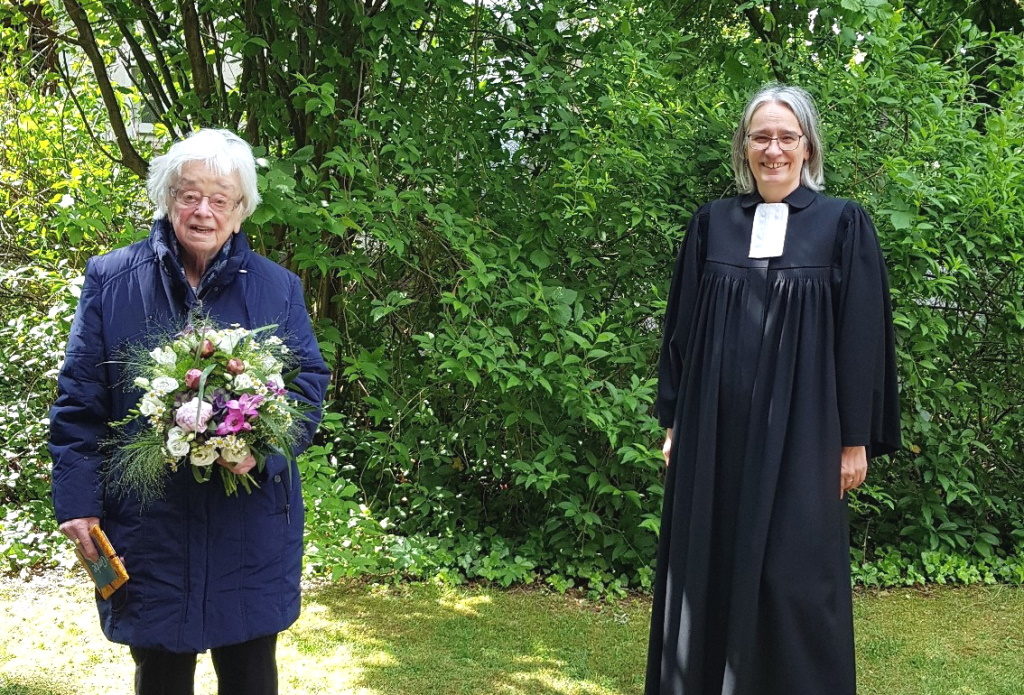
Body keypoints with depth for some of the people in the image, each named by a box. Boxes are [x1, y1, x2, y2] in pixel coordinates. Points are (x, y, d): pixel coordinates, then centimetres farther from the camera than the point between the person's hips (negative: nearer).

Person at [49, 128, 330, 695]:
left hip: (250, 520, 1)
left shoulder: (276, 288, 4)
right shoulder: (110, 280, 1)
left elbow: (309, 382, 2)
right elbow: (79, 399, 1)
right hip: (146, 518, 0)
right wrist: (77, 499, -6)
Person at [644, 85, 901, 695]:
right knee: (712, 569, 7)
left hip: (800, 432, -3)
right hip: (716, 429, 3)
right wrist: (674, 422, 7)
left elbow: (862, 335, -1)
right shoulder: (712, 224, 8)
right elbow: (682, 328, 10)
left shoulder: (843, 224, 1)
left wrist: (857, 440, -4)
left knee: (793, 578, 0)